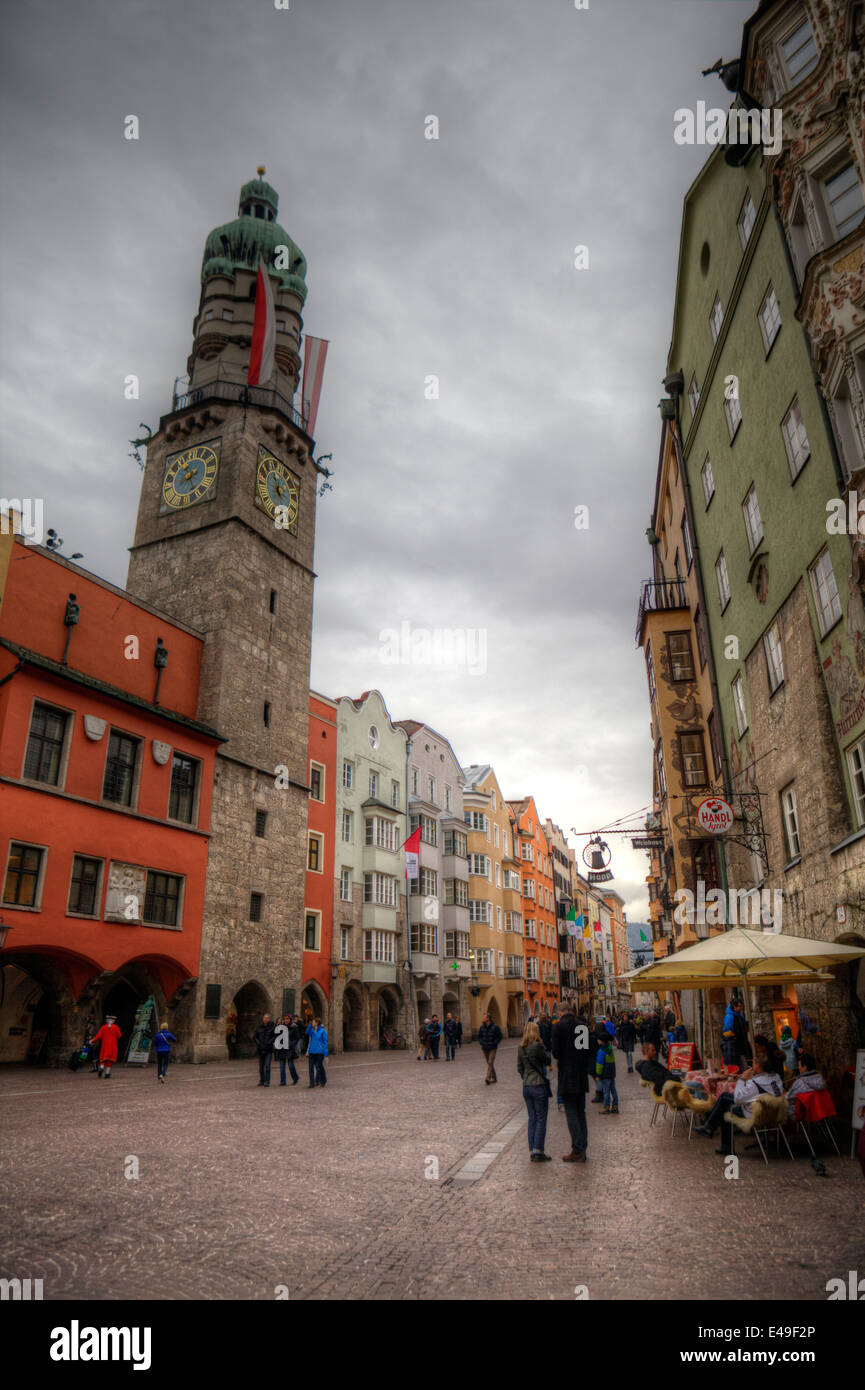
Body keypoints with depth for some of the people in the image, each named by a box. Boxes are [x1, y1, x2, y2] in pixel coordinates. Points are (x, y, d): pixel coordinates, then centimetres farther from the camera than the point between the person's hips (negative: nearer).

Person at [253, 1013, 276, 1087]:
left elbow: (275, 1037, -8)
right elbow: (254, 1037, 9)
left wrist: (269, 1043, -15)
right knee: (261, 1066, 11)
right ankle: (262, 1081, 24)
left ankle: (267, 1081, -7)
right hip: (261, 1050, 4)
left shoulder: (272, 1027, -3)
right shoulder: (259, 1027, 6)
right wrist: (258, 1043, -5)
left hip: (269, 1050, -4)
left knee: (267, 1066, -11)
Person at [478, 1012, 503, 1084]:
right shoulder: (482, 1027, 3)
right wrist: (481, 1043, 0)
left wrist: (494, 1043, -12)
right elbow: (479, 1036, 15)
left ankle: (488, 1077, -23)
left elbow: (499, 1036, -4)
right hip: (485, 1048, 5)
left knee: (490, 1062, -16)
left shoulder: (495, 1027, -9)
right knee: (489, 1063, 11)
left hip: (492, 1048, -5)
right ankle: (494, 1078, 22)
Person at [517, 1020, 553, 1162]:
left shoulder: (521, 1048, 5)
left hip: (526, 1086, 6)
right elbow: (548, 1061, -4)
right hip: (539, 1086, -6)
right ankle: (538, 1151, 1)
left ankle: (532, 1151, 15)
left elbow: (519, 1067, 11)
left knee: (532, 1118, 13)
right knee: (541, 1119, 2)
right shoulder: (537, 1046, -16)